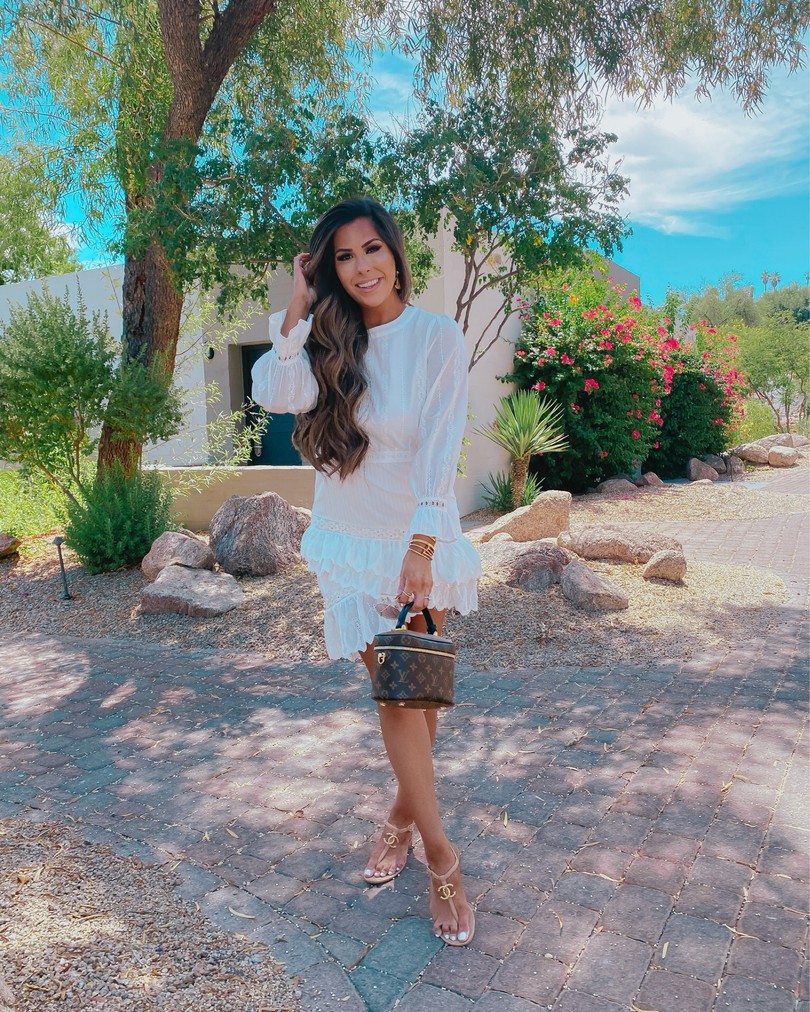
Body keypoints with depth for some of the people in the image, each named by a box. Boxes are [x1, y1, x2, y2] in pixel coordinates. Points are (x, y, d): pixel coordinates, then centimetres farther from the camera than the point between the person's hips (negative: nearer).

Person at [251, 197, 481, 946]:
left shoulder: (437, 337, -7)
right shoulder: (328, 340, 4)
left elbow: (440, 448, -15)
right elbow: (278, 394, -16)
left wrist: (421, 546, -22)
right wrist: (299, 307, -14)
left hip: (418, 536, -2)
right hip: (351, 539, 2)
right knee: (394, 691, 3)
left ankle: (405, 810, 35)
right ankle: (441, 857, 16)